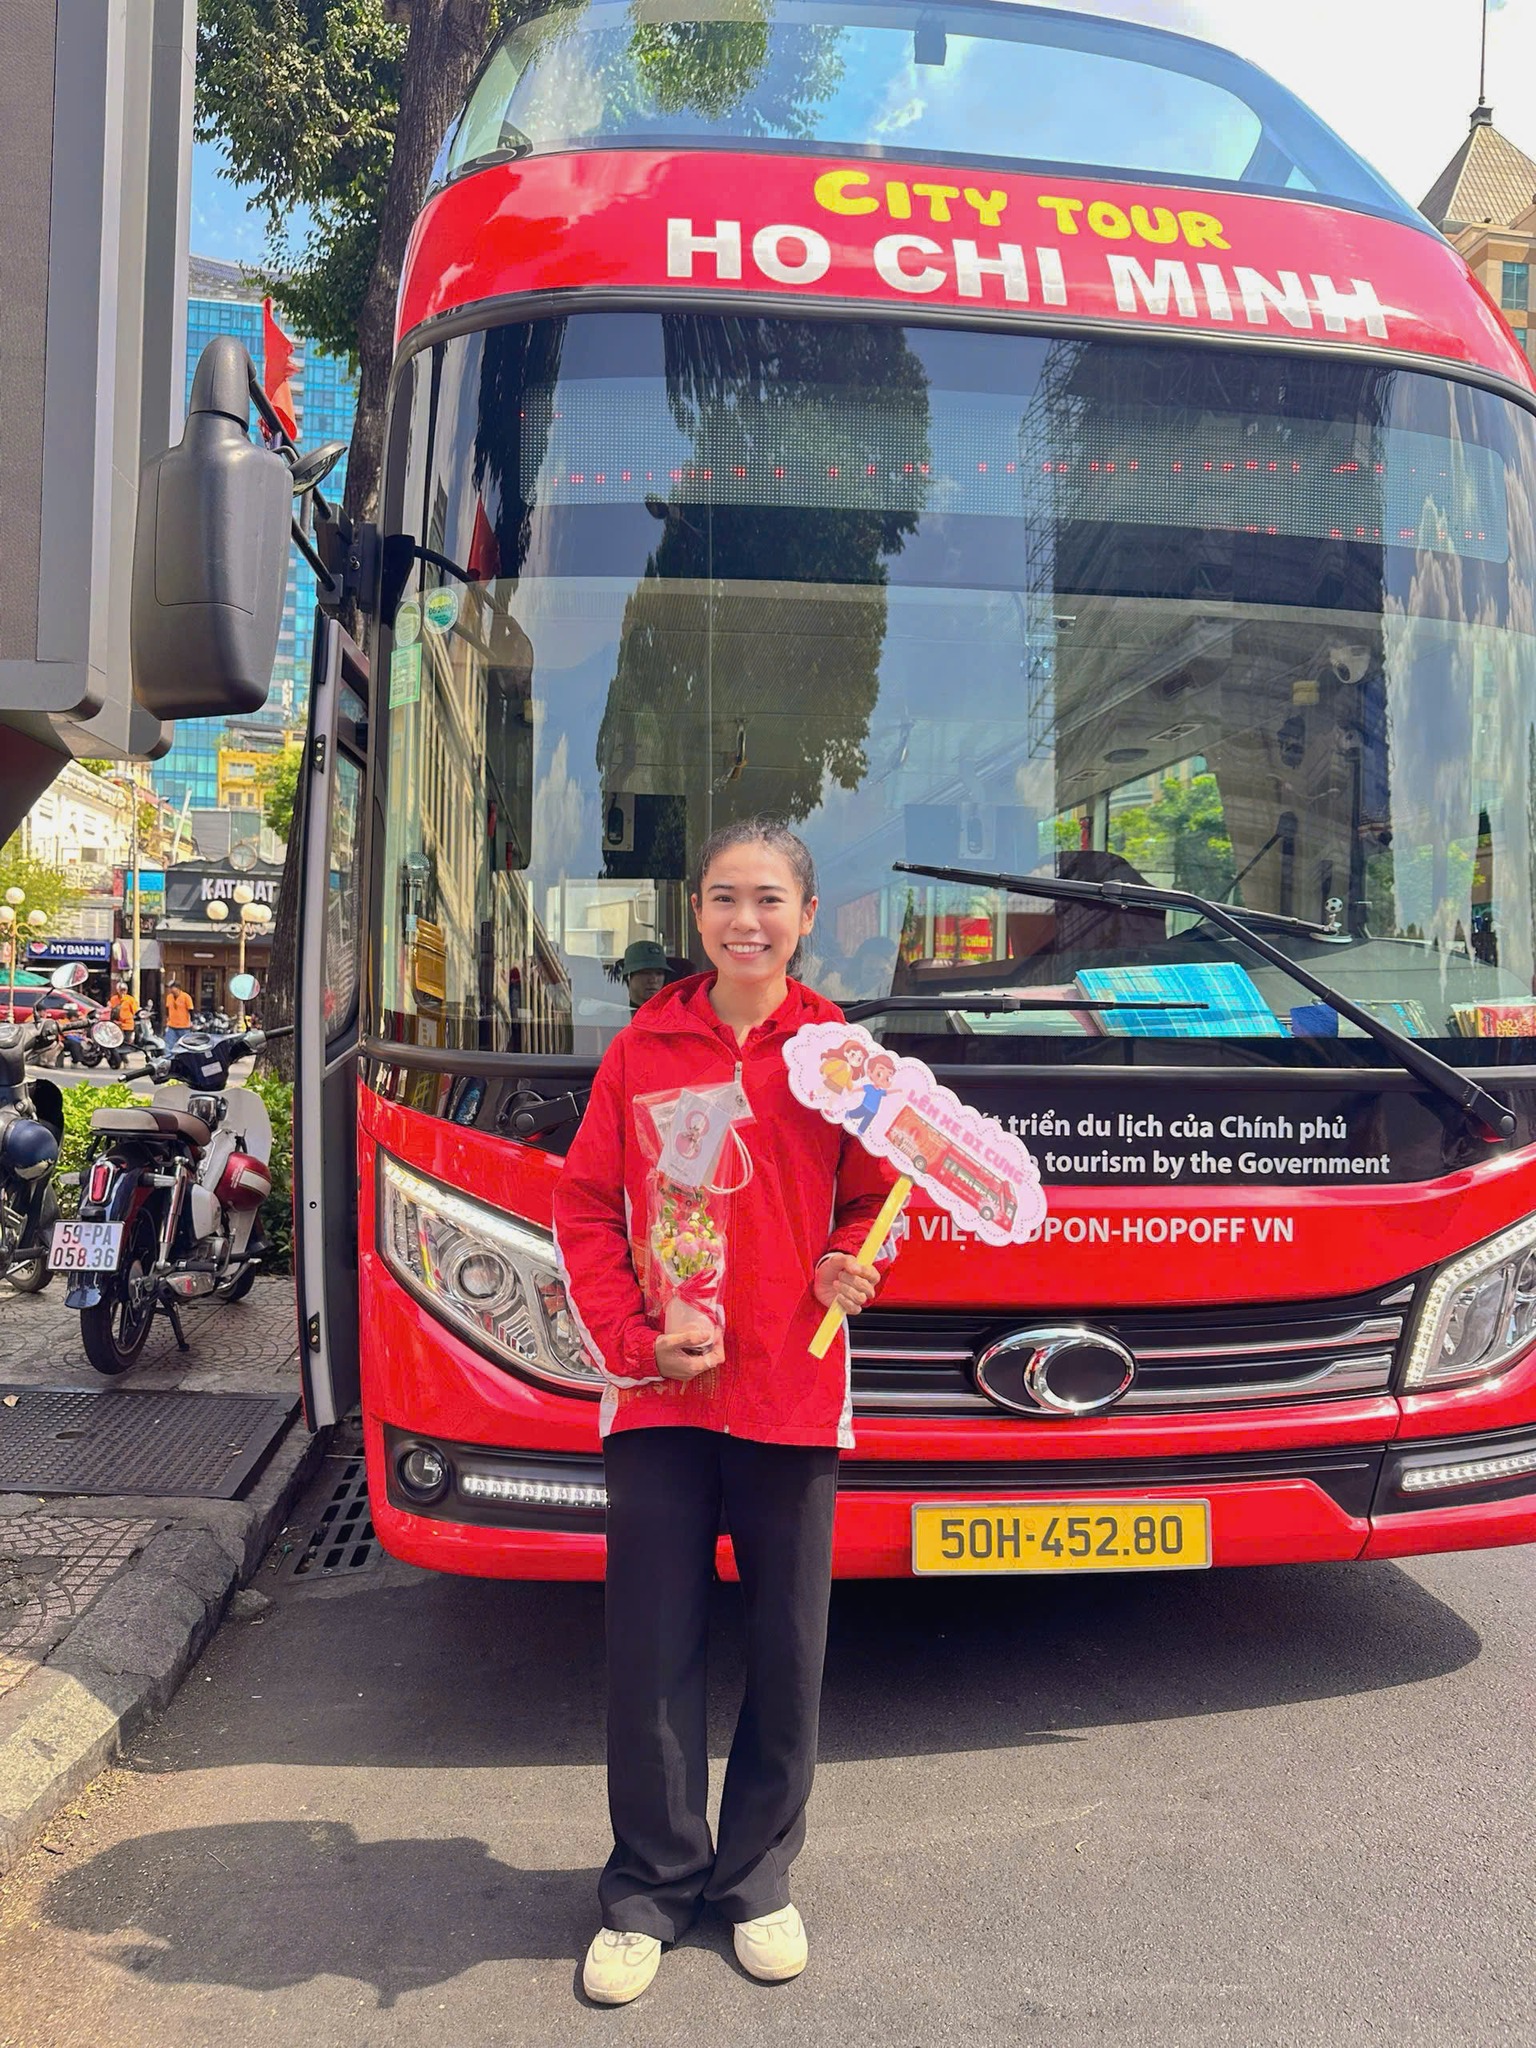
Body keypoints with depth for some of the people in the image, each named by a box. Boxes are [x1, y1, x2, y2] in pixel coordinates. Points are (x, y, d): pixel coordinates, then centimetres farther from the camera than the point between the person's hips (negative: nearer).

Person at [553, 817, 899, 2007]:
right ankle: (652, 1886, 28)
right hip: (659, 1396, 0)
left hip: (794, 1394, 0)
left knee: (788, 1653, 11)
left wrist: (853, 1267, -10)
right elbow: (585, 1207, 3)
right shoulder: (643, 1049, 3)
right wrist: (635, 1340, -9)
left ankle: (758, 1876, 33)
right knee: (652, 1653, 7)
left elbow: (875, 1198, 11)